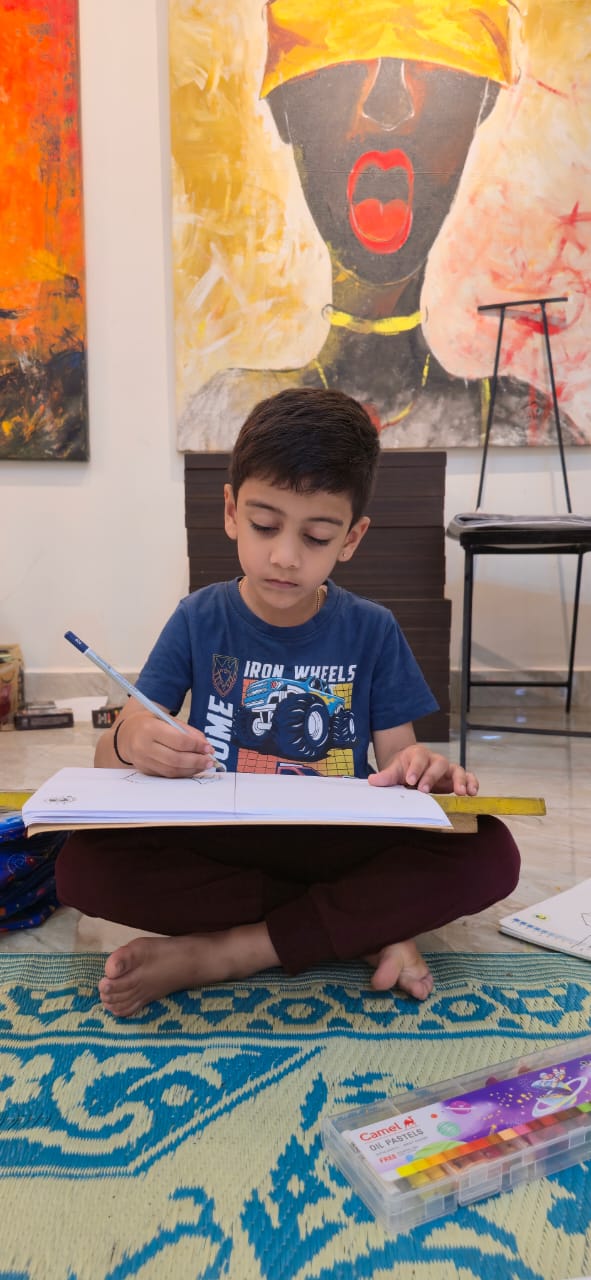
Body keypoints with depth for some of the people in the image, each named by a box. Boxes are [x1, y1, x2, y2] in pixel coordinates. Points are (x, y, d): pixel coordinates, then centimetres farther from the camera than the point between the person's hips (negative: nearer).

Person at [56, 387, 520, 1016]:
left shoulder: (371, 631, 2)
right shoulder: (199, 621, 1)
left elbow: (398, 754, 3)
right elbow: (104, 757, 0)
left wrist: (425, 770, -24)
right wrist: (130, 741, -26)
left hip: (341, 844, 1)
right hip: (219, 845, 0)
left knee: (490, 853, -27)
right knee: (83, 864, -29)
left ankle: (215, 954, -22)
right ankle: (368, 928, -20)